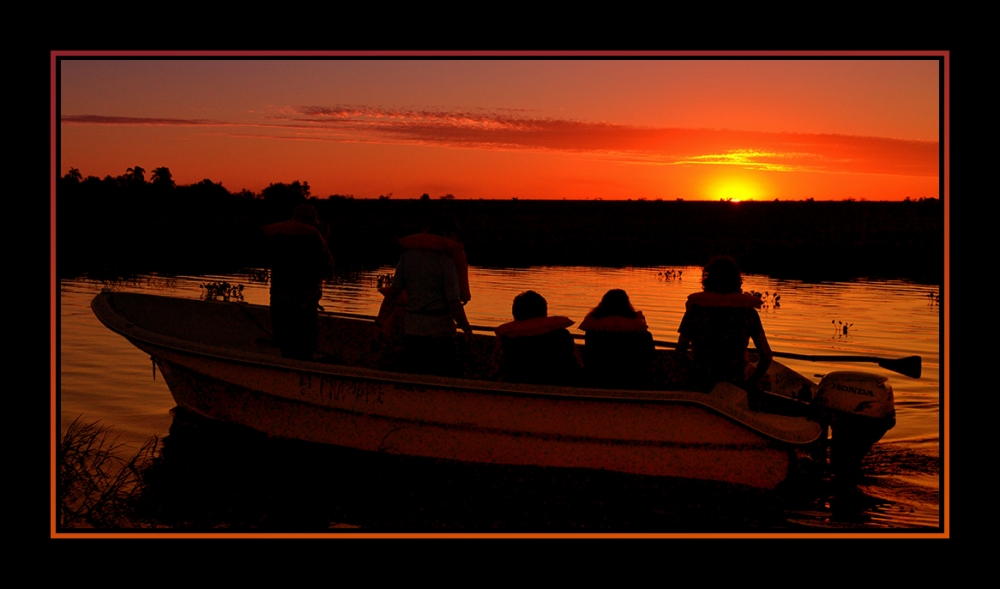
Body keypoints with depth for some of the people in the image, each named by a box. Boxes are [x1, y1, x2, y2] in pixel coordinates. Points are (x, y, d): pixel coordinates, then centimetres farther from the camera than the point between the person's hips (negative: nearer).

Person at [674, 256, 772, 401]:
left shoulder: (696, 308, -7)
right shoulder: (748, 312, -3)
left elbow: (680, 350, -7)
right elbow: (766, 355, -2)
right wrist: (751, 384, 10)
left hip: (701, 386, -2)